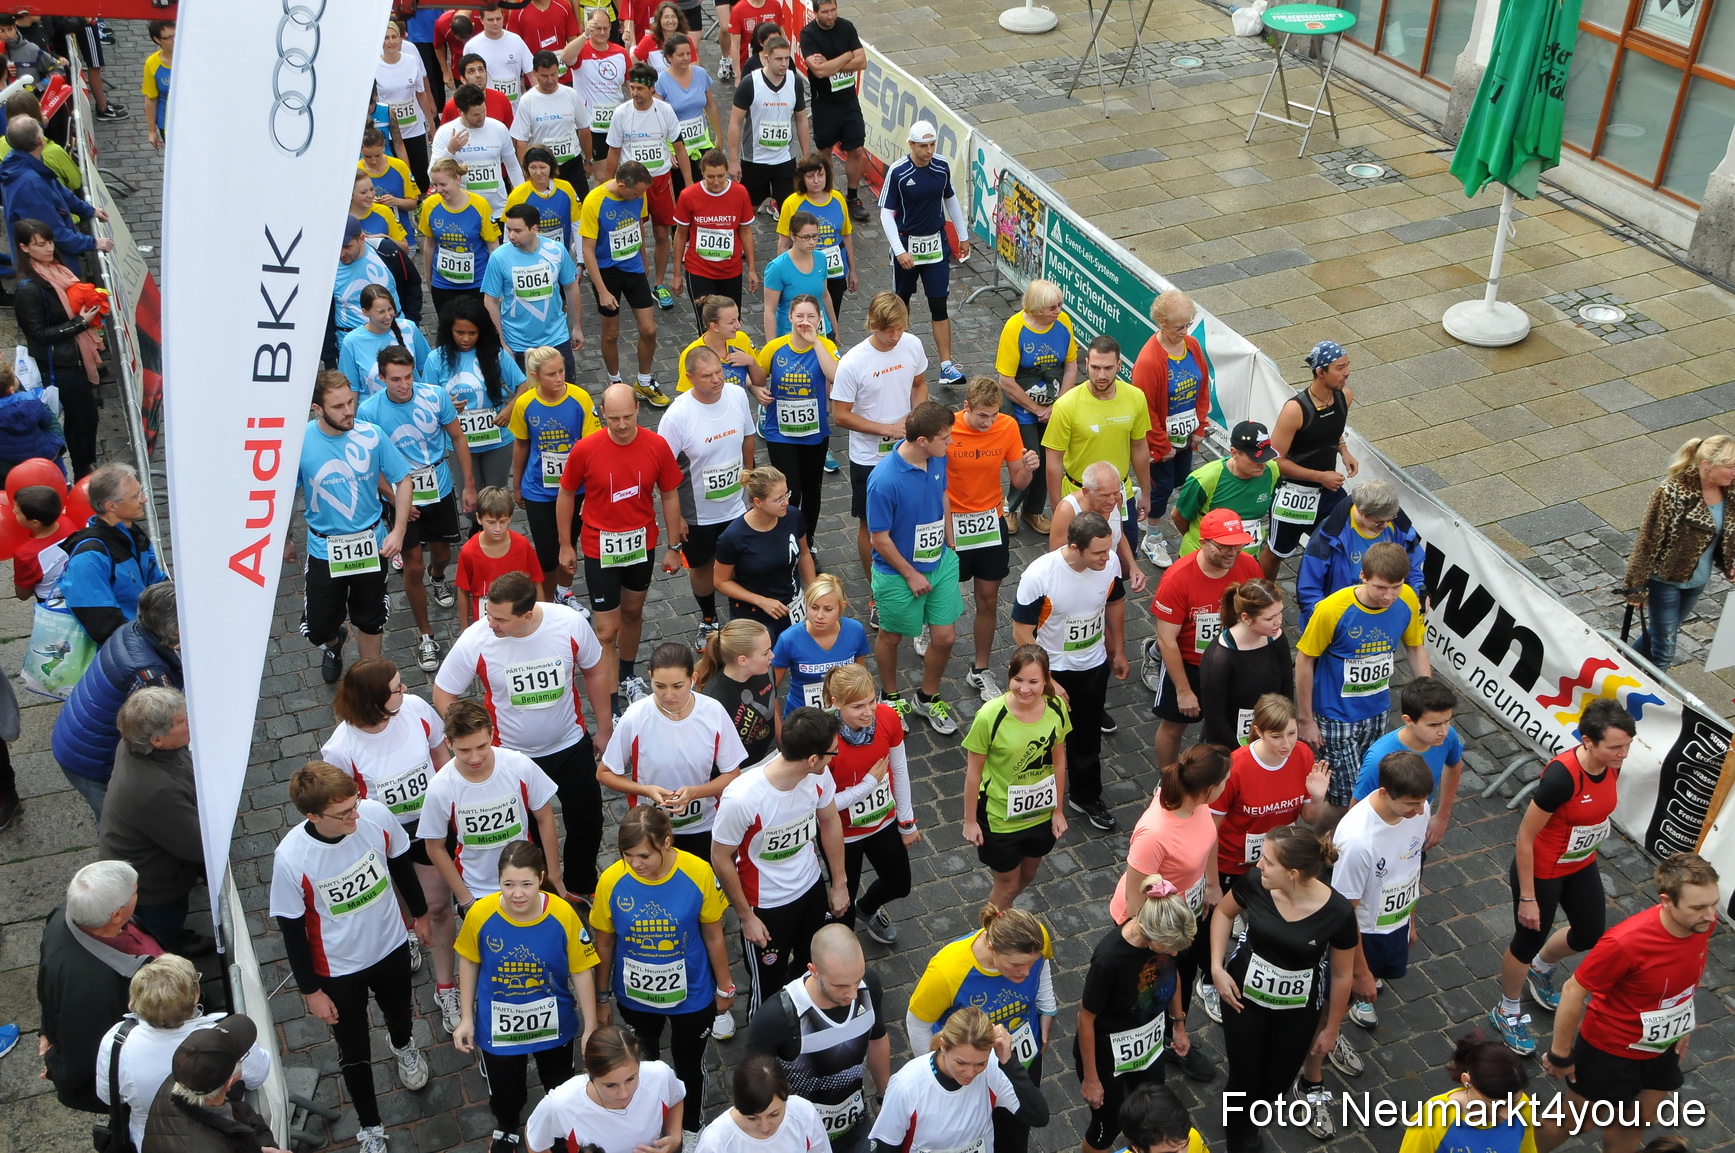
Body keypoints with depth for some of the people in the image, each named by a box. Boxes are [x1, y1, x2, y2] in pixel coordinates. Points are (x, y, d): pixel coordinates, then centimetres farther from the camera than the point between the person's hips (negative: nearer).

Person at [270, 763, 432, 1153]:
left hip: (391, 946, 3)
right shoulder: (291, 858, -34)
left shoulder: (376, 814, -27)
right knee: (353, 1052, 17)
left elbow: (400, 865, -4)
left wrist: (420, 914, 10)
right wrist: (311, 990, -8)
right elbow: (291, 929, -17)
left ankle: (403, 1045, 68)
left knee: (399, 1012, 32)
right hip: (338, 969, -3)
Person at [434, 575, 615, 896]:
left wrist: (604, 729, 4)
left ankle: (582, 888, 48)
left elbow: (595, 671, -4)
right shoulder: (474, 641, -26)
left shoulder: (570, 623, -23)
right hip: (513, 754, -1)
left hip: (571, 746, 2)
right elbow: (444, 695, -10)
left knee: (587, 823, 19)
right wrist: (472, 741, -17)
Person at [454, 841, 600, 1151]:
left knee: (560, 1088, 25)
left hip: (553, 1023, 0)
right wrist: (466, 1018, -1)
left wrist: (590, 1027, -9)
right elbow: (469, 963, -6)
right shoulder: (480, 913, -25)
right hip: (499, 1026, 0)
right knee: (503, 1090, 22)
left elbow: (582, 971, -14)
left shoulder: (563, 915, -27)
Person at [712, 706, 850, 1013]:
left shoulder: (818, 776, -20)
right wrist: (746, 917, -12)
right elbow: (721, 858, -21)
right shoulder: (741, 798, -37)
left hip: (812, 888, 5)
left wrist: (840, 883, 8)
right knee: (768, 989, 14)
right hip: (766, 906, -5)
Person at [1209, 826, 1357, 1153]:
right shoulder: (1254, 882, -23)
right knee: (1244, 1079, 11)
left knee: (1273, 1089, 13)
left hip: (1298, 1007, -1)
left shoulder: (1337, 912, -27)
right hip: (1244, 993, 1)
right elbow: (1224, 912, 0)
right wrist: (1217, 967, -8)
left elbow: (1342, 974, -9)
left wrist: (1331, 1028, 2)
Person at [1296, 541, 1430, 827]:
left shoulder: (1407, 600, -13)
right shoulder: (1333, 610, -27)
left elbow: (1415, 647, 5)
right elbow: (1304, 662, -15)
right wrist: (1307, 720, -9)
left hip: (1377, 711, 5)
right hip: (1336, 715, -5)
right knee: (1347, 797, -4)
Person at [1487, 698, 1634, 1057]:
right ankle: (1506, 1013, 39)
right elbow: (1525, 838, -25)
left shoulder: (1611, 765, -14)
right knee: (1528, 943, 12)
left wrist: (1588, 856, 19)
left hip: (1582, 866, 7)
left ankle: (1541, 969, 55)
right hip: (1540, 872, -7)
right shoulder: (1562, 776, -35)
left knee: (1590, 934, 23)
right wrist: (1527, 898, -18)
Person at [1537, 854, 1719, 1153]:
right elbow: (1573, 992, -25)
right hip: (1610, 1049, -5)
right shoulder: (1626, 943, -38)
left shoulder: (1703, 923, -19)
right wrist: (1560, 1054, -14)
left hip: (1661, 1047, 5)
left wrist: (1680, 1022, 15)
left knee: (1640, 1121, 25)